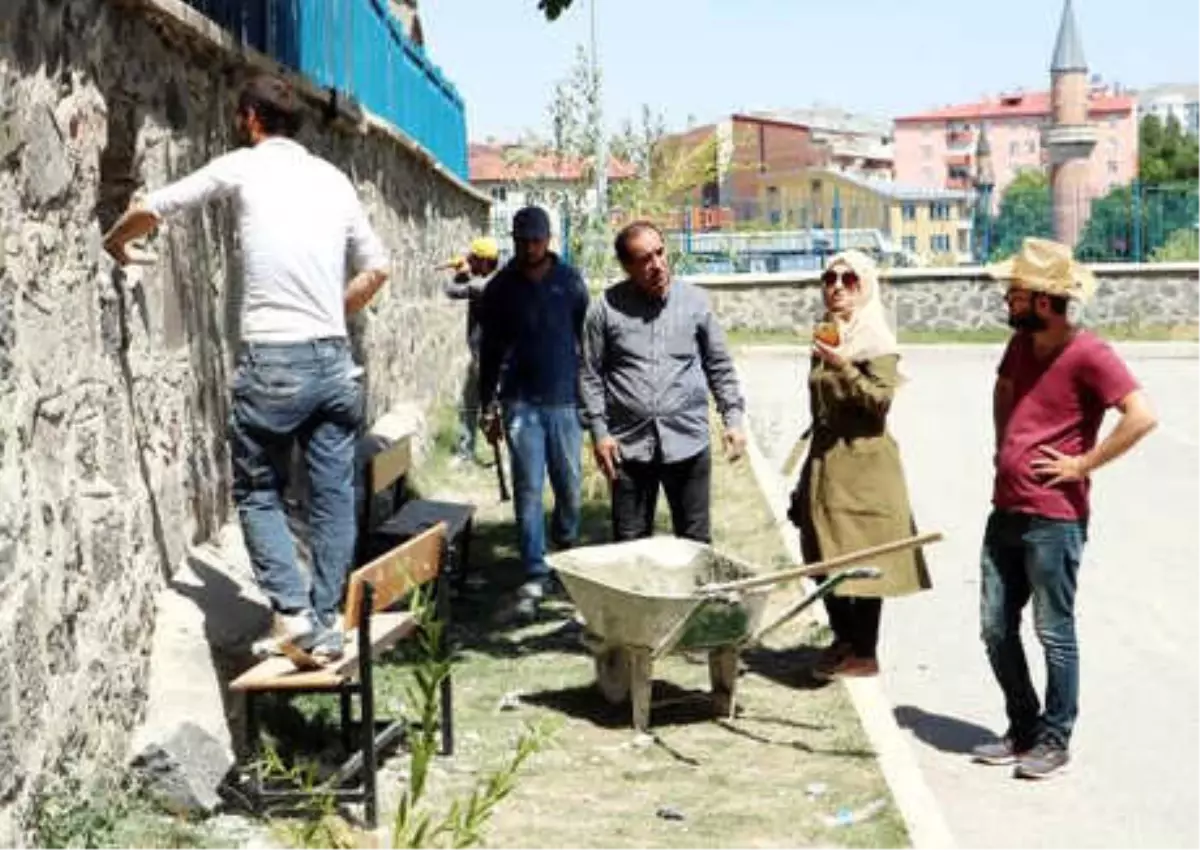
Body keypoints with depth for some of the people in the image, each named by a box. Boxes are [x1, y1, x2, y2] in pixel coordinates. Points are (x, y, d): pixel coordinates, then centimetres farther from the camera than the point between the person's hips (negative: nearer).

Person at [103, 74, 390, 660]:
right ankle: (326, 625, 9)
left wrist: (116, 243, 28)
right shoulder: (333, 178, 14)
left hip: (271, 360, -4)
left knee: (258, 493, 8)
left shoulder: (243, 166, 2)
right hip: (334, 359, 4)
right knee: (334, 496, 7)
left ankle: (292, 611, -4)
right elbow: (376, 268, 17)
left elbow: (151, 210, 8)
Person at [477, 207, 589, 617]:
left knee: (569, 485, 7)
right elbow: (489, 349, 8)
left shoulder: (570, 282, 2)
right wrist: (488, 406, 5)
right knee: (528, 490, -3)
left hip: (565, 399, 0)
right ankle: (535, 577, 0)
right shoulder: (500, 288, 3)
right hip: (520, 402, 0)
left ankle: (565, 543, 35)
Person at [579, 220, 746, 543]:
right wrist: (599, 431, -4)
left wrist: (733, 417, 1)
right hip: (629, 445, -1)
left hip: (688, 442, 1)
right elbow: (591, 375, 2)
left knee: (695, 542, 9)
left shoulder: (694, 301, 3)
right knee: (630, 544, 8)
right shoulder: (606, 307, -1)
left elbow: (719, 365, 9)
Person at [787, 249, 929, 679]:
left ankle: (865, 652, 6)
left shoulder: (876, 340, -8)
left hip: (863, 464, -7)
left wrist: (844, 366, -26)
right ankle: (843, 640, 24)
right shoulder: (827, 335, 12)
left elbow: (880, 400, -17)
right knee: (827, 557, 11)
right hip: (825, 460, 7)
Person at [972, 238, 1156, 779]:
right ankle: (1023, 730, 28)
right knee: (996, 628, 13)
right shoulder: (1021, 344, 9)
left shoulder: (1088, 354, -16)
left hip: (1054, 519, -8)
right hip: (1005, 511, 8)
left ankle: (1054, 740, 15)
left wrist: (1083, 463, -19)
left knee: (1053, 631, 2)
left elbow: (1142, 416, -25)